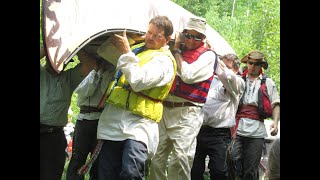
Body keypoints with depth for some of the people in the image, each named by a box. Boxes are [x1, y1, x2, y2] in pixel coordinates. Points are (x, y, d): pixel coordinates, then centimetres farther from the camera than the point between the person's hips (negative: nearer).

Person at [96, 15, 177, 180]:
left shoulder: (164, 60, -3)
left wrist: (126, 53, -15)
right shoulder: (136, 48, 21)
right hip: (113, 118, 8)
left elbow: (139, 82, -19)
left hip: (137, 123, -7)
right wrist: (113, 40, 22)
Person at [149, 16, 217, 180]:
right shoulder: (177, 52, 17)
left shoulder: (207, 55, 1)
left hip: (187, 113, -6)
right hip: (165, 109, 6)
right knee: (156, 159, 4)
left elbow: (188, 75, -13)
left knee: (180, 159, -15)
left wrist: (177, 51, -2)